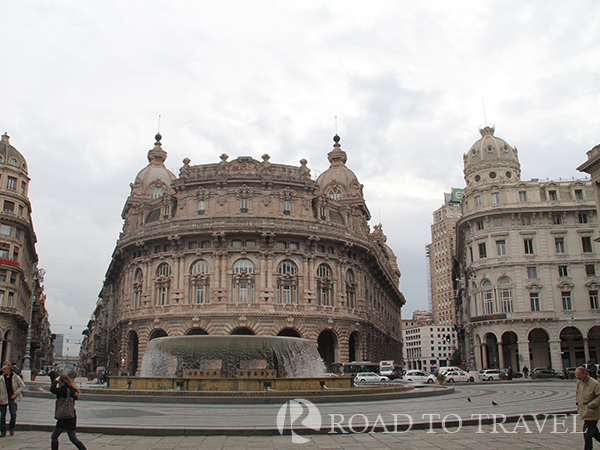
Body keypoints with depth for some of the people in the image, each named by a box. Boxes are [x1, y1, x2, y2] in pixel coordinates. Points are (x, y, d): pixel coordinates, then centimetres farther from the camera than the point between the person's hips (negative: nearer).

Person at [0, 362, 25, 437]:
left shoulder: (16, 377, -4)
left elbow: (22, 386, 2)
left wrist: (15, 394, -6)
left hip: (12, 398, -1)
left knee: (13, 414, -4)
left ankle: (11, 429, 17)